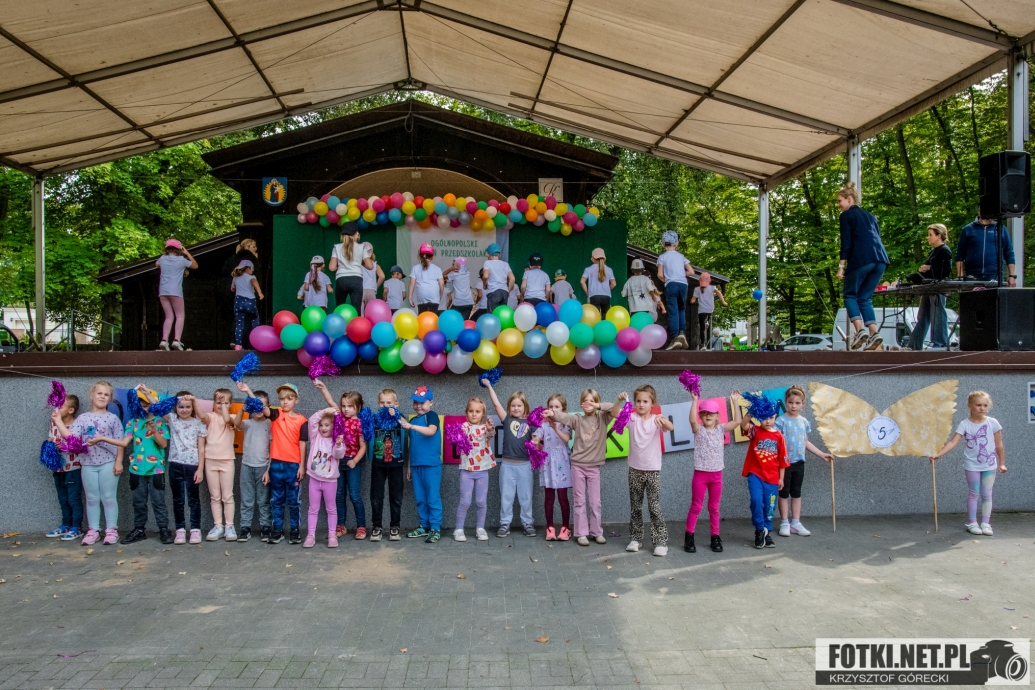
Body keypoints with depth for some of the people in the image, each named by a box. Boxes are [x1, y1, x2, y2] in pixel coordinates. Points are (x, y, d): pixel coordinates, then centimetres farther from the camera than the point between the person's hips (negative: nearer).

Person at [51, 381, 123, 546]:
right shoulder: (82, 418, 5)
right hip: (88, 463, 2)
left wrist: (119, 462, -6)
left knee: (108, 497, 2)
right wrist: (58, 421, -8)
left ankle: (111, 530, 10)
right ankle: (93, 530, 18)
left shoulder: (113, 418, -1)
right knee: (92, 498, 10)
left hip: (108, 463, -2)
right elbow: (70, 436, -6)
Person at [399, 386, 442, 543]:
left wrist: (411, 426, -34)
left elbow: (431, 431, -26)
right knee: (420, 498, 11)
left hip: (431, 464, -7)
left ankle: (435, 528, 2)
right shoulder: (413, 420, 14)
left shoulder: (431, 416, -4)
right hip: (416, 465, 7)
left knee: (433, 497, -3)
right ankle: (424, 526, 21)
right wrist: (409, 466, 18)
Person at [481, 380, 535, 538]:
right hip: (508, 464, 0)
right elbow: (496, 404, -6)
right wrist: (489, 386, -6)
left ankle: (527, 523, 20)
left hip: (525, 464, 0)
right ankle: (505, 523, 17)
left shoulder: (530, 422, 1)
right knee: (506, 496, 7)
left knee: (525, 496, 9)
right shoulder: (507, 420, 1)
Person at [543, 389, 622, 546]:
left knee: (595, 502, 7)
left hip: (594, 467, 1)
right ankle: (581, 533, 10)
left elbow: (614, 409, -12)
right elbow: (564, 417, -20)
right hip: (578, 466, 0)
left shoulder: (602, 418, 2)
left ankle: (596, 532, 18)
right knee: (580, 501, 4)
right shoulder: (578, 420, -1)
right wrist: (553, 413, -40)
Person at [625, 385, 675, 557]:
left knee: (655, 507, -3)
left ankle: (661, 542, 4)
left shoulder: (657, 420, -7)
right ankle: (635, 538, 22)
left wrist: (662, 420, -49)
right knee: (635, 507, 11)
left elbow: (671, 427, -26)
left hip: (653, 470, -2)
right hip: (635, 469, 3)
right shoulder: (632, 418, -1)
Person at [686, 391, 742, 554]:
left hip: (716, 474, 3)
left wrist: (735, 401, -7)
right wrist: (695, 400, -28)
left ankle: (715, 537, 19)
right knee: (696, 506, 3)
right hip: (700, 474, -3)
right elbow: (692, 420, -26)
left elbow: (737, 421, -4)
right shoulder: (699, 430, -5)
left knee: (714, 507, 11)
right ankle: (689, 537, 10)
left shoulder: (721, 429, 4)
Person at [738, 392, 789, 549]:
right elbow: (743, 424, -26)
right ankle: (760, 530, 4)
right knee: (757, 501, -17)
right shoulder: (755, 431, -3)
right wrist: (751, 413, -36)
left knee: (769, 507, 9)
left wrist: (781, 478, 7)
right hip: (755, 474, -2)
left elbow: (782, 459, 6)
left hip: (772, 477, 2)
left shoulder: (778, 436, 1)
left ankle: (767, 533, 26)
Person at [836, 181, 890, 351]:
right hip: (880, 260, 6)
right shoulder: (870, 216, 27)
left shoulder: (847, 215, 8)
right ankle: (874, 334, -3)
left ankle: (860, 331, -12)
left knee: (850, 295, 6)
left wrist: (841, 265, -5)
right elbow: (877, 239, 24)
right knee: (865, 298, 12)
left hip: (861, 259, -6)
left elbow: (846, 242, -3)